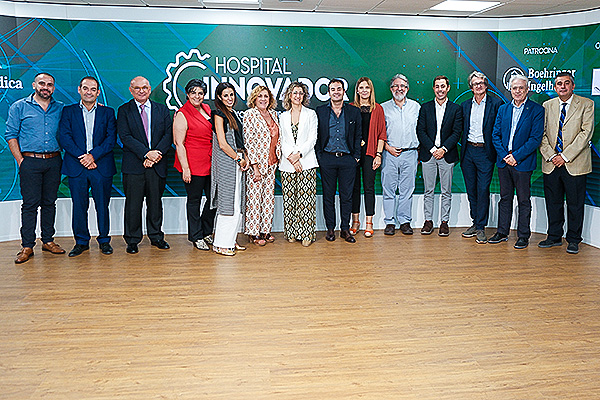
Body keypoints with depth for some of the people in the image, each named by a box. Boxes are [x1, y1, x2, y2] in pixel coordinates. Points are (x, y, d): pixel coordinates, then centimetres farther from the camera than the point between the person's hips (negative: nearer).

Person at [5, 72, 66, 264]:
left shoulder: (60, 108, 12)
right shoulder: (19, 107, 4)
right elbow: (11, 135, 3)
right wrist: (20, 160, -5)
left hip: (53, 161, 3)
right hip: (30, 162, -3)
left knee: (50, 202, 8)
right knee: (30, 203, -3)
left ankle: (48, 240, 18)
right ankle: (27, 246, 3)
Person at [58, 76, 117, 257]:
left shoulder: (107, 112, 9)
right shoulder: (68, 111, 9)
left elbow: (111, 138, -1)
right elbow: (64, 137, -1)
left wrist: (93, 155, -14)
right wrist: (81, 157, -13)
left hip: (101, 166, 0)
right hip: (76, 167, 0)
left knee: (102, 206, 4)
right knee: (79, 206, 5)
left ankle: (104, 240, 17)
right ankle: (81, 241, 17)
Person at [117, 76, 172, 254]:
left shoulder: (162, 109, 11)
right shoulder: (124, 110, 4)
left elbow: (168, 135, 3)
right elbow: (125, 136, -7)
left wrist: (157, 153, -12)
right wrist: (146, 153, -16)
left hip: (158, 165, 2)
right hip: (133, 165, -2)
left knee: (155, 202, 9)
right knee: (133, 204, 2)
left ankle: (156, 236, 22)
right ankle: (132, 240, 13)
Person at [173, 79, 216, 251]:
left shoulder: (207, 109, 12)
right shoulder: (182, 114, -8)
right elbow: (179, 143, -12)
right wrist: (185, 168, -17)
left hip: (210, 163, 7)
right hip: (193, 165, -7)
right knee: (194, 200, 5)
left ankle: (206, 232, 30)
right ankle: (196, 237, 18)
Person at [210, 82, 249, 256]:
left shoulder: (234, 114, 17)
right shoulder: (219, 115, -8)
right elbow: (222, 144, -14)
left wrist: (245, 157, 6)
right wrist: (239, 159, -9)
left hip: (237, 162, 9)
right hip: (225, 162, -8)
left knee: (237, 205, 10)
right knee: (228, 204, -7)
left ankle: (230, 241, 19)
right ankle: (221, 244, 1)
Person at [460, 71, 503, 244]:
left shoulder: (496, 104, -2)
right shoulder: (465, 105, 11)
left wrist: (497, 150, -8)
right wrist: (463, 144, 7)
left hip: (485, 152, -4)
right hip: (468, 152, 4)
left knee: (483, 190, -5)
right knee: (471, 190, 9)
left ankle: (481, 228, 2)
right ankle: (475, 223, 21)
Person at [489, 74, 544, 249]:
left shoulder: (536, 110, -4)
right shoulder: (503, 109, 10)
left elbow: (536, 138, -10)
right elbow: (496, 135, 8)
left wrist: (516, 156, -15)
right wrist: (503, 155, -6)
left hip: (523, 162, -4)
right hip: (503, 161, 4)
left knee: (524, 200, 4)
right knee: (505, 198, 13)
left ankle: (523, 236, 13)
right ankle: (502, 233, 22)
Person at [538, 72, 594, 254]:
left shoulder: (586, 104, 0)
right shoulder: (547, 106, 10)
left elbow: (586, 132, -9)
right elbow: (542, 134, 6)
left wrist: (565, 156, -15)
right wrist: (550, 156, -8)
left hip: (575, 163, -3)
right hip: (551, 164, 3)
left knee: (575, 204, 4)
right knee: (553, 202, 9)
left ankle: (573, 240, 17)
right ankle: (554, 237, 23)